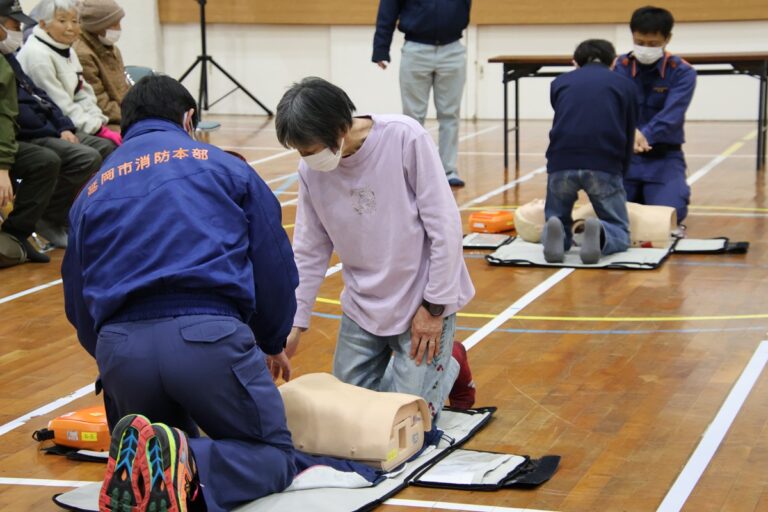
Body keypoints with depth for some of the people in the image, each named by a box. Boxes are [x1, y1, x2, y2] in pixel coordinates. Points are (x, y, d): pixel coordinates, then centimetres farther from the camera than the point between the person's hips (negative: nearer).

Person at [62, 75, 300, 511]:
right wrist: (273, 343, 28)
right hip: (210, 333, -4)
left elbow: (79, 306, 24)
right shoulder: (225, 167, 15)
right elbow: (275, 264, 12)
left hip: (118, 345, 4)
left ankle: (139, 469, -10)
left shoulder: (92, 192, 24)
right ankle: (188, 468, -20)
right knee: (275, 457, 12)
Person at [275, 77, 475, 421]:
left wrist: (435, 306, -14)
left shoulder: (405, 138, -22)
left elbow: (444, 225, -17)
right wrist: (295, 324, -1)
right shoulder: (311, 170, -9)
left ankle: (447, 365, 22)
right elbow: (309, 252, 2)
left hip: (423, 302, -5)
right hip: (362, 306, 5)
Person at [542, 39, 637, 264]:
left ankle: (555, 234, -14)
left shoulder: (560, 83, 23)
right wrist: (618, 175, 33)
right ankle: (600, 235, -20)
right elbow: (628, 138, 21)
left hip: (561, 163, 1)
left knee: (557, 222, 21)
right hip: (605, 164, -1)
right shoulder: (625, 85, 20)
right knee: (619, 231, 15)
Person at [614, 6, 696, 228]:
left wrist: (645, 136, -40)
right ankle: (637, 195, 18)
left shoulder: (682, 73, -6)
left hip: (664, 156, -2)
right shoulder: (619, 68, 0)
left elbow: (672, 114, -21)